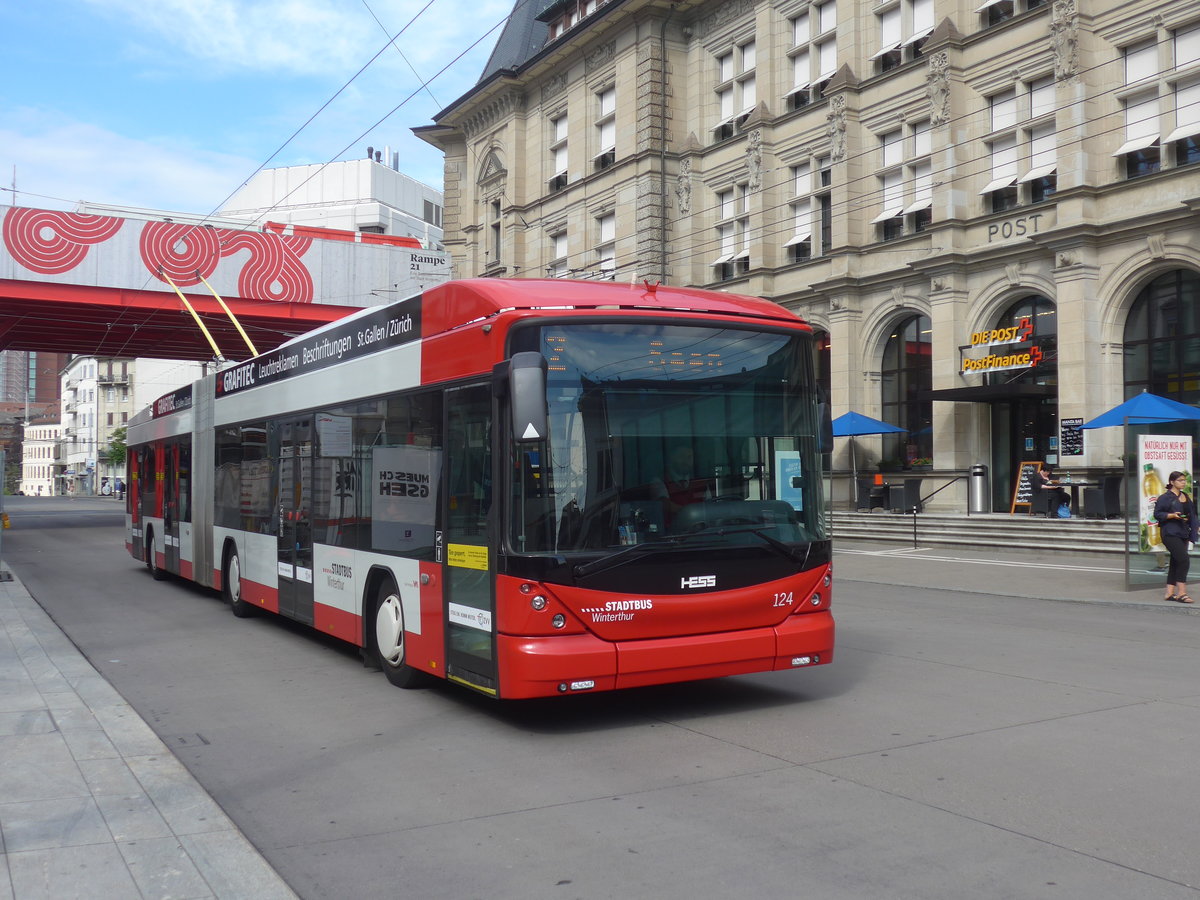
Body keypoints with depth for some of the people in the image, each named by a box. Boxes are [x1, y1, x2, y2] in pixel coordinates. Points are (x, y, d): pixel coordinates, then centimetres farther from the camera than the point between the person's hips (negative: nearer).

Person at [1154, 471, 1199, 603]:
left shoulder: (1186, 496, 16)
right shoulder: (1165, 497, -7)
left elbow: (1191, 515, 23)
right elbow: (1157, 514, -9)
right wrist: (1172, 515, -20)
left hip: (1183, 534, 8)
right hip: (1170, 534, -8)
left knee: (1175, 563, 8)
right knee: (1184, 561, -17)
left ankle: (1169, 593, 12)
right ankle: (1181, 593, -14)